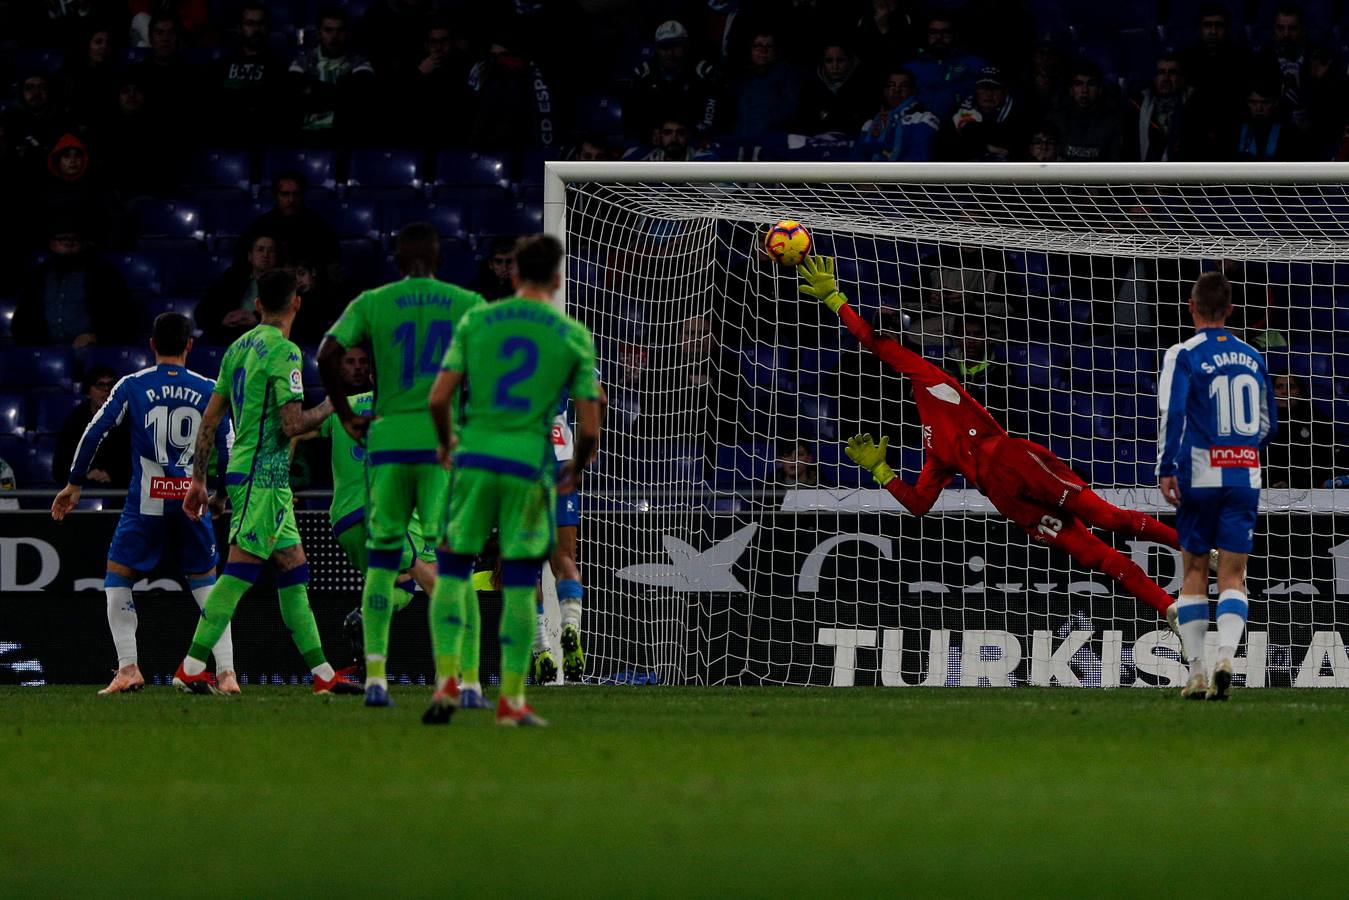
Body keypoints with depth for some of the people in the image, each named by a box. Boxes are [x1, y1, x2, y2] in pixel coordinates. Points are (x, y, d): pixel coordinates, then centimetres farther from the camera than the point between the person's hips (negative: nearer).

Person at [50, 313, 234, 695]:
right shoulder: (209, 390, 5)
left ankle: (127, 668, -3)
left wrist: (74, 484, 8)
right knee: (206, 584, 15)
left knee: (118, 579, 12)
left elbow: (95, 432, -1)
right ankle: (226, 673, 3)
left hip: (146, 502, -2)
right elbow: (227, 449, 8)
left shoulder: (133, 386, 1)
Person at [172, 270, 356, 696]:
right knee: (241, 569, -12)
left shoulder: (239, 348, 13)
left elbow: (210, 418, 15)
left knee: (293, 569, 10)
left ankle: (322, 673, 12)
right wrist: (329, 407, 0)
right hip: (263, 475, -9)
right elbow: (293, 425, -17)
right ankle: (191, 667, -16)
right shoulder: (283, 351, -12)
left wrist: (199, 479, 19)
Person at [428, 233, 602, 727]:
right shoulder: (575, 337, 2)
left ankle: (446, 681, -1)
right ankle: (511, 700, 6)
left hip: (474, 458, 1)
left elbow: (439, 397, -1)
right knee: (519, 585, 5)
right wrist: (575, 472, 19)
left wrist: (447, 442, 19)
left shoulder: (476, 321, 4)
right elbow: (589, 428, 0)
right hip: (530, 464, -1)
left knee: (453, 572, 11)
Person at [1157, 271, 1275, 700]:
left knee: (1194, 574, 8)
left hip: (1199, 476, -3)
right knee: (1233, 576, 1)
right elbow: (1268, 423, 17)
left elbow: (1171, 412, -15)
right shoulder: (1251, 357, 10)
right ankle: (1225, 657, -22)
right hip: (1245, 479, 3)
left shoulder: (1183, 355, -4)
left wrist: (1166, 469, -16)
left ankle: (1196, 672, 3)